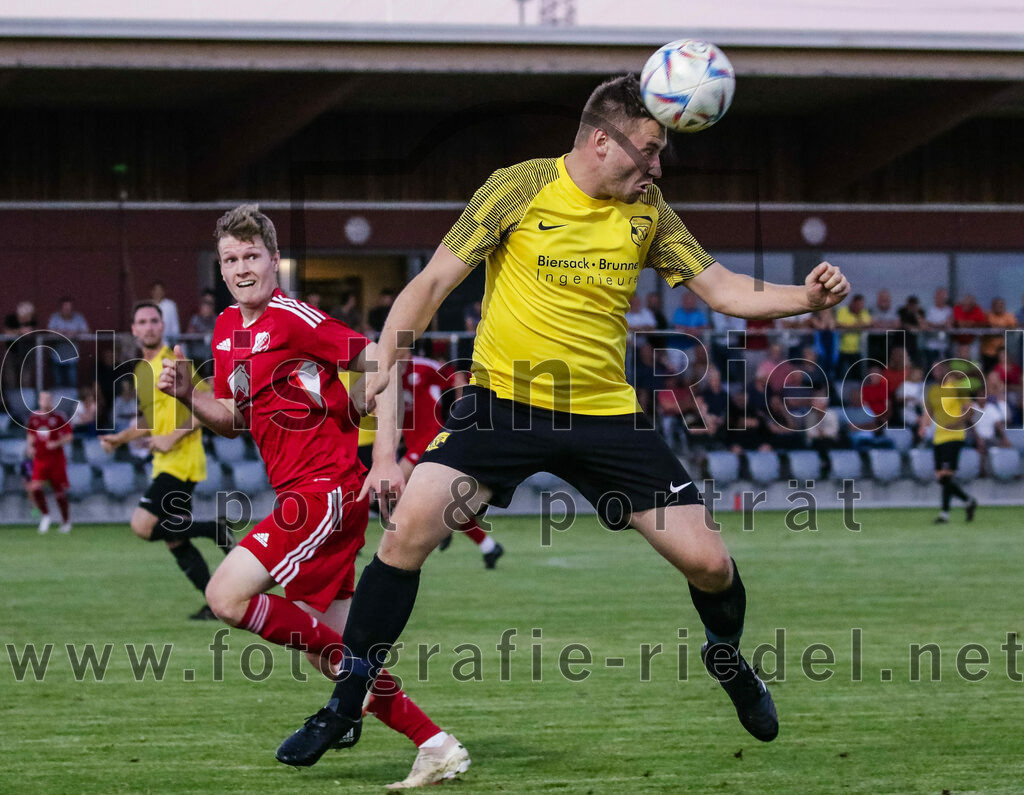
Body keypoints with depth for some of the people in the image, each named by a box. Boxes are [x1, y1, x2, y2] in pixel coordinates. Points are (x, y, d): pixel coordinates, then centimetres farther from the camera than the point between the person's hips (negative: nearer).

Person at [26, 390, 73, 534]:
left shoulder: (59, 418, -5)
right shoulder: (34, 418, 6)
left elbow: (68, 437, -5)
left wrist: (57, 443, -21)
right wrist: (29, 446, 3)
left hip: (56, 459, -3)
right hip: (40, 459, 3)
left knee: (60, 492, 2)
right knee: (34, 488, -14)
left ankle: (66, 519, 21)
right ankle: (45, 515, 6)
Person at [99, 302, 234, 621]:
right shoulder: (140, 370, 16)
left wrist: (173, 438, -20)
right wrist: (119, 439, 15)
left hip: (182, 461, -9)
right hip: (163, 464, 9)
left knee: (143, 525, -19)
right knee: (175, 542, 9)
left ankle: (216, 531, -8)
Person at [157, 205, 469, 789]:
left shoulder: (293, 318, -12)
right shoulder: (227, 331, 13)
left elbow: (381, 364, -14)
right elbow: (232, 419, 24)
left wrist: (386, 458, -19)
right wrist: (187, 394, 4)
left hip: (328, 488, -9)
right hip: (300, 493, 9)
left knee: (228, 596, -18)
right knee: (325, 645, 7)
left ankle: (354, 674, -6)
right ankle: (436, 747, 12)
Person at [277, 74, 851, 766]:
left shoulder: (647, 211, 4)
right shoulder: (520, 189, -7)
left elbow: (720, 288, 8)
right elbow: (436, 279, -6)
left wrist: (804, 297, -9)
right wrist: (386, 359, -19)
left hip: (606, 414, 3)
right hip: (505, 399, -3)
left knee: (708, 561, -4)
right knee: (409, 532, -22)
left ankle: (729, 659, 32)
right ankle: (346, 703, -6)